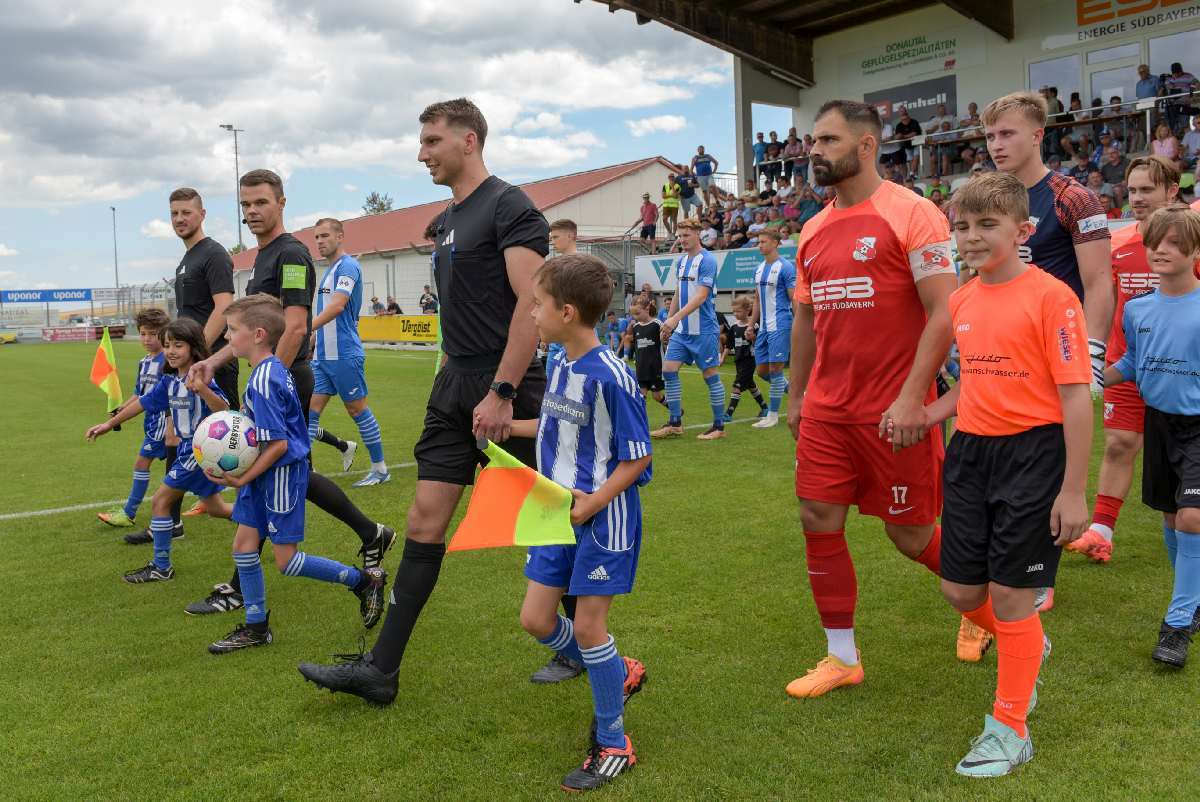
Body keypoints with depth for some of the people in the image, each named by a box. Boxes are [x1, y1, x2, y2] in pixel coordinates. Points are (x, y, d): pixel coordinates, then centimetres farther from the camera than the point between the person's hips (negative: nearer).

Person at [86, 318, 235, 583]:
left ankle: (161, 567, 8)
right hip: (188, 448, 8)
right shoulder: (169, 381, 5)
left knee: (160, 501, -3)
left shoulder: (201, 378, -20)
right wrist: (109, 424, 20)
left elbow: (224, 410, -32)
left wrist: (201, 389, -48)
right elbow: (143, 402, 15)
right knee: (216, 509, 16)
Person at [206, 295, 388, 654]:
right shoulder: (274, 368, 6)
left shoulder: (262, 381, -23)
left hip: (282, 474, -10)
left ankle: (364, 580, 12)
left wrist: (244, 479, -18)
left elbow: (278, 444, -24)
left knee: (287, 561, -1)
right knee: (244, 544, 10)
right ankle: (256, 626, 21)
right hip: (266, 474, 10)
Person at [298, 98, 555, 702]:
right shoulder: (446, 220, 17)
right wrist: (457, 377, 20)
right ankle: (381, 669, 11)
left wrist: (501, 392, -23)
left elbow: (531, 303, -20)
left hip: (506, 389, -8)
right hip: (455, 387, 8)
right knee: (424, 523, 6)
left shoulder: (509, 206, -11)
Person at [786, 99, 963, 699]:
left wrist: (912, 397, -21)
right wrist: (795, 395, 17)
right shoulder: (814, 230, 11)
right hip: (826, 408, 6)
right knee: (819, 521, 4)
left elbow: (945, 311, -16)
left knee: (910, 535, 6)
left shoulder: (911, 214, -10)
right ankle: (842, 657, 20)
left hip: (893, 412, -6)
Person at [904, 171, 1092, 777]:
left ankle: (1010, 729, 19)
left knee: (1009, 592, 0)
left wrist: (1074, 491, -16)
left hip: (1032, 453, -6)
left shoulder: (1050, 296, -13)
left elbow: (1076, 396, -14)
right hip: (970, 452, 6)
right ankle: (1029, 648, 44)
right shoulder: (961, 301, 7)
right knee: (959, 589, 11)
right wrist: (928, 413, 3)